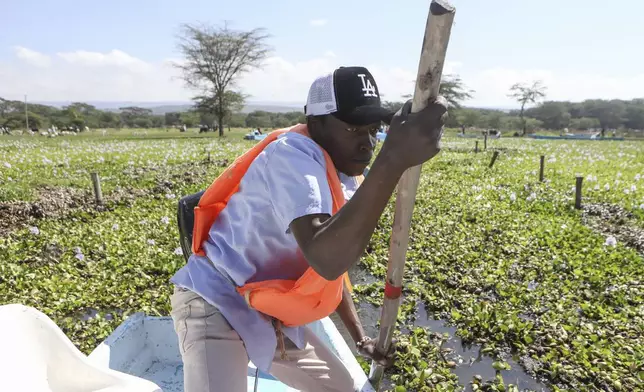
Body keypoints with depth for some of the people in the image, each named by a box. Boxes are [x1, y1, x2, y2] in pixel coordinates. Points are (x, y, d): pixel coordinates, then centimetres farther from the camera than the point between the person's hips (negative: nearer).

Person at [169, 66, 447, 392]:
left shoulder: (344, 178, 2)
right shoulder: (291, 156, -25)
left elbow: (334, 263, 12)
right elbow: (325, 259, -42)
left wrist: (359, 338, 13)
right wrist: (394, 160, -46)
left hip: (269, 315, 9)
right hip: (216, 305, -8)